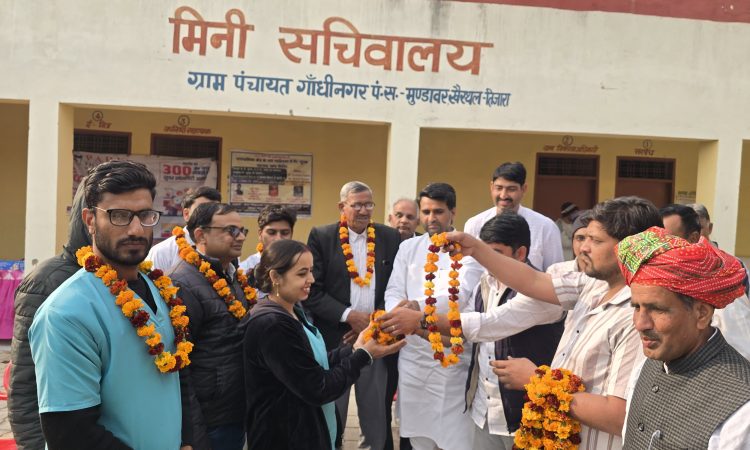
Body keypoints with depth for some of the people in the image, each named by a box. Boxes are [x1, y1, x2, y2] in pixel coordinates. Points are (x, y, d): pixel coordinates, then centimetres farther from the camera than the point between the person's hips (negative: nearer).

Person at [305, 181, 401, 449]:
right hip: (334, 338, -1)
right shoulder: (321, 237, -2)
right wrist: (350, 315, -14)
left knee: (378, 413, 9)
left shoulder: (390, 238, 5)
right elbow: (313, 291, -7)